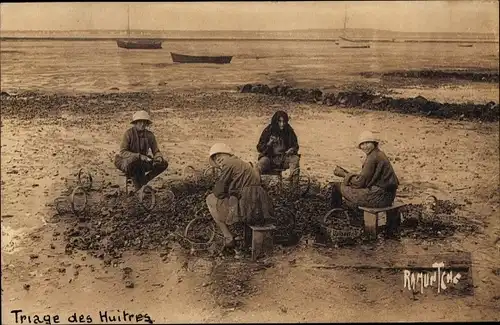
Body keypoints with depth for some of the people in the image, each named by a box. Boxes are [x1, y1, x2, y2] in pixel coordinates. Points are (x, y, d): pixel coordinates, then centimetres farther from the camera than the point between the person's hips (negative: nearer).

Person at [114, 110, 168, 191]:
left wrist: (159, 158, -23)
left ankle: (143, 181, -4)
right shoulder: (129, 133, -15)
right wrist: (139, 156, -34)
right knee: (134, 160, -41)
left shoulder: (150, 135, -3)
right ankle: (139, 189, -22)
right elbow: (123, 152, -21)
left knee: (164, 164, -14)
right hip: (127, 163, -5)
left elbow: (156, 151, 1)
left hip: (143, 163, 5)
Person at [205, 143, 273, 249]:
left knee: (210, 199, 12)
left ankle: (228, 238, 10)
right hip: (260, 209, 9)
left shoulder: (228, 164, -4)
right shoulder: (242, 163, 22)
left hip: (245, 208, -9)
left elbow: (219, 192, -6)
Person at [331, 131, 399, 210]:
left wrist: (344, 174, -2)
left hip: (379, 196, -10)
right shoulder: (378, 154, 13)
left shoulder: (373, 157, -18)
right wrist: (347, 173, 12)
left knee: (337, 186, -1)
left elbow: (360, 182, -15)